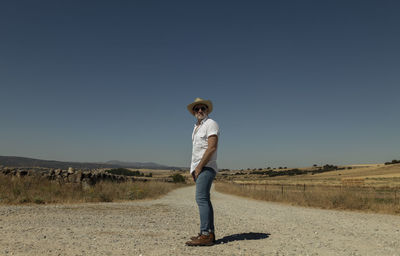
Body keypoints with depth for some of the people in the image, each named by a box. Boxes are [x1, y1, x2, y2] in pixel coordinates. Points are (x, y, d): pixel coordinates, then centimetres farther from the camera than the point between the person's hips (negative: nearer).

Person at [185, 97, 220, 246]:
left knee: (201, 199, -15)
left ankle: (206, 235, -14)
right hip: (199, 169, 9)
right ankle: (209, 233, 15)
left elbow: (212, 147, -18)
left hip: (206, 167, -9)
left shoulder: (210, 124, -7)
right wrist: (193, 169, 12)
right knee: (204, 200, 9)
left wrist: (199, 167, -17)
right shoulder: (196, 128, 20)